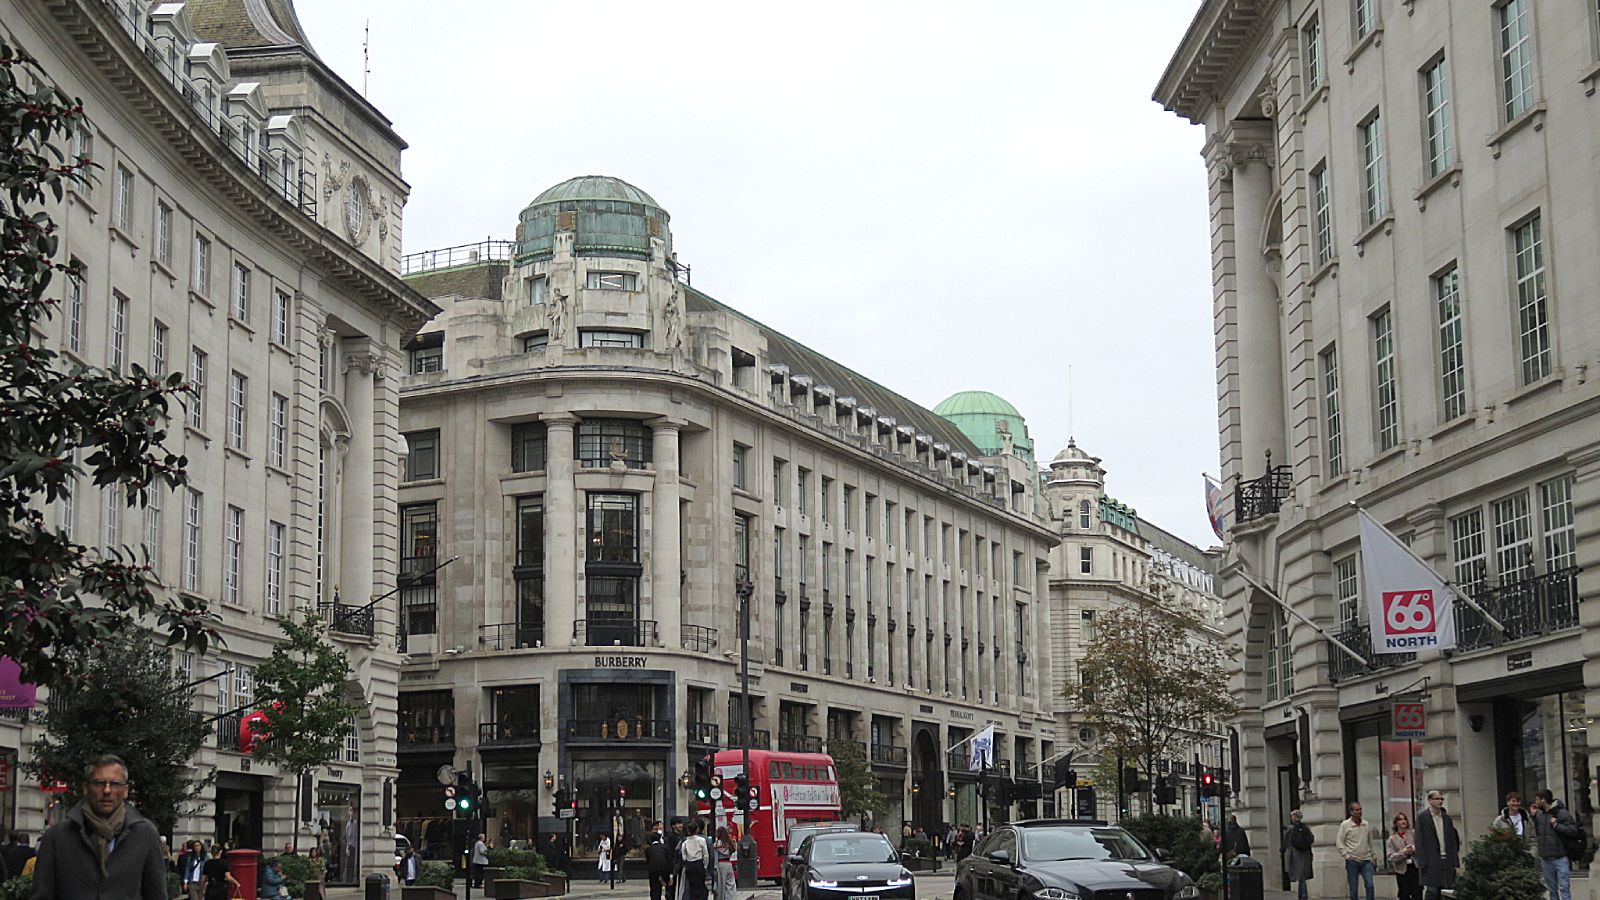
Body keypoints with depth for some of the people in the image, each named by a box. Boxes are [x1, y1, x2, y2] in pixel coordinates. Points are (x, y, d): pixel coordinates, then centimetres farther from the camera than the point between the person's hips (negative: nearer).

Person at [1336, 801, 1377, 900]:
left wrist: (1372, 856, 15)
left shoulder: (1367, 824, 9)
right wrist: (1346, 855, -13)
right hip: (1352, 861, -3)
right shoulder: (1345, 825, -3)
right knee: (1353, 889, 2)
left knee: (1370, 885, -10)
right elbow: (1339, 842, -4)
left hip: (1366, 860, 3)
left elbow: (1370, 841, 18)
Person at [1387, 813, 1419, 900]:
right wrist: (1403, 852, -16)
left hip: (1415, 867, -1)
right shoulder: (1392, 839, 7)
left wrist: (1414, 850, -17)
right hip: (1402, 870, 1)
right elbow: (1391, 857, -2)